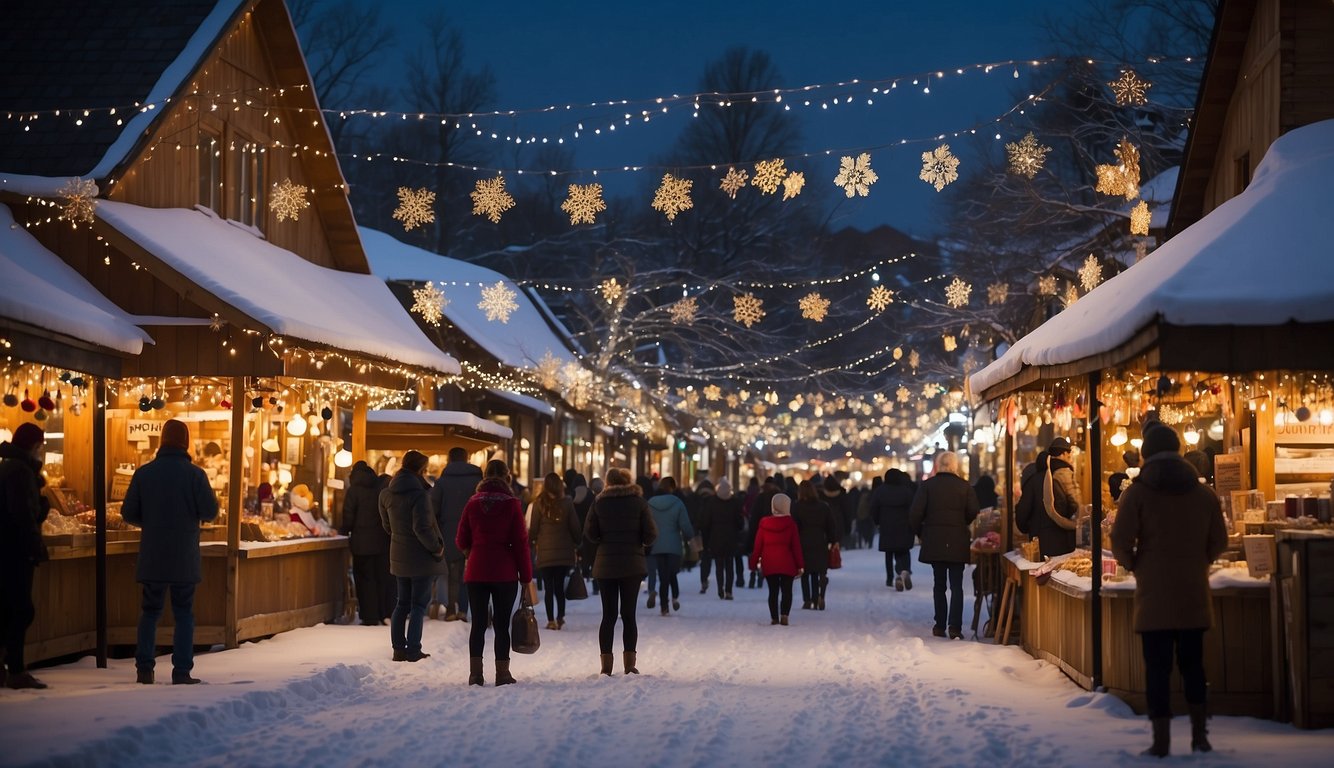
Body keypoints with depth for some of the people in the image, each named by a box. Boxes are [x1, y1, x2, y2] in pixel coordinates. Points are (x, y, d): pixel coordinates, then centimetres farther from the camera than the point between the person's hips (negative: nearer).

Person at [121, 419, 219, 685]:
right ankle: (182, 671, 0)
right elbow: (209, 512, -10)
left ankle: (144, 669, 8)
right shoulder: (194, 474, -9)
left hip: (152, 556, 2)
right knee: (184, 613, 4)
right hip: (184, 558, -2)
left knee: (150, 611, 12)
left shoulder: (144, 473, -1)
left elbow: (128, 512, 0)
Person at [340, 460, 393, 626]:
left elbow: (349, 517, -7)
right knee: (384, 577, 10)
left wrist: (343, 530, 11)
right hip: (383, 541, 4)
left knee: (366, 579, 2)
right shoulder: (381, 488, 5)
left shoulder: (354, 491, -6)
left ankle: (370, 618, 1)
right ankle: (386, 614, 10)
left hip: (362, 542, -4)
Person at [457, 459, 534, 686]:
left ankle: (475, 674, 4)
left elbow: (461, 541, 5)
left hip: (476, 572, 2)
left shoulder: (473, 503, 2)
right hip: (505, 573, -2)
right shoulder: (512, 504, -5)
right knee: (502, 625, 3)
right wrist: (526, 577, -1)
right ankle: (502, 674, 4)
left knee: (478, 624, 7)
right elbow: (521, 542, -6)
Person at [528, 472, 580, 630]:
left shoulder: (539, 503, -6)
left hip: (545, 552, -2)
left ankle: (551, 620, 1)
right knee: (560, 586, 13)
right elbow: (575, 528, 2)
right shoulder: (567, 502, -3)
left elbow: (533, 528, -2)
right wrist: (576, 545, 15)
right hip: (564, 552, 2)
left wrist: (531, 541, 15)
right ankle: (560, 618, 3)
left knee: (548, 587, 5)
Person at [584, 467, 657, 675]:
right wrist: (642, 543, 16)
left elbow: (589, 533, 0)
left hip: (605, 564, 1)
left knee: (608, 615, 5)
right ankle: (629, 663, -1)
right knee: (629, 614, 3)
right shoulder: (639, 502, -2)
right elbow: (651, 534, -5)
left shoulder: (599, 503, 1)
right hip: (632, 564, -1)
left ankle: (606, 664, 1)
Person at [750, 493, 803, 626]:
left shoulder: (764, 523, -1)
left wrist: (754, 563, 11)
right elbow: (796, 546, -4)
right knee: (786, 591, 3)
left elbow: (758, 545, 3)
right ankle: (784, 615, -16)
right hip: (787, 564, -2)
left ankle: (774, 617, 6)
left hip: (769, 564, 2)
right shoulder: (790, 524, -7)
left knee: (773, 591, 10)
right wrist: (799, 565, 2)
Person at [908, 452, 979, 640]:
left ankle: (940, 626, 12)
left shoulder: (927, 485, -3)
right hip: (958, 543, -1)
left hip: (934, 542, 1)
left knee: (939, 584, 12)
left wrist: (920, 532, 9)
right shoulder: (964, 486, -2)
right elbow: (973, 512, -5)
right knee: (956, 585, 1)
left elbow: (915, 514, -8)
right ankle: (955, 628, -10)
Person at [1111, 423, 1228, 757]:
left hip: (1154, 595, -3)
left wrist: (1134, 566, 6)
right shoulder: (1203, 493, 5)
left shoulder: (1138, 492, -7)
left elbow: (1120, 542, -12)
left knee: (1157, 667, 0)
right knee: (1192, 663, 14)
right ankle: (1199, 735, 15)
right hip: (1194, 593, 4)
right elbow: (1219, 541, 8)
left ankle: (1161, 741, -1)